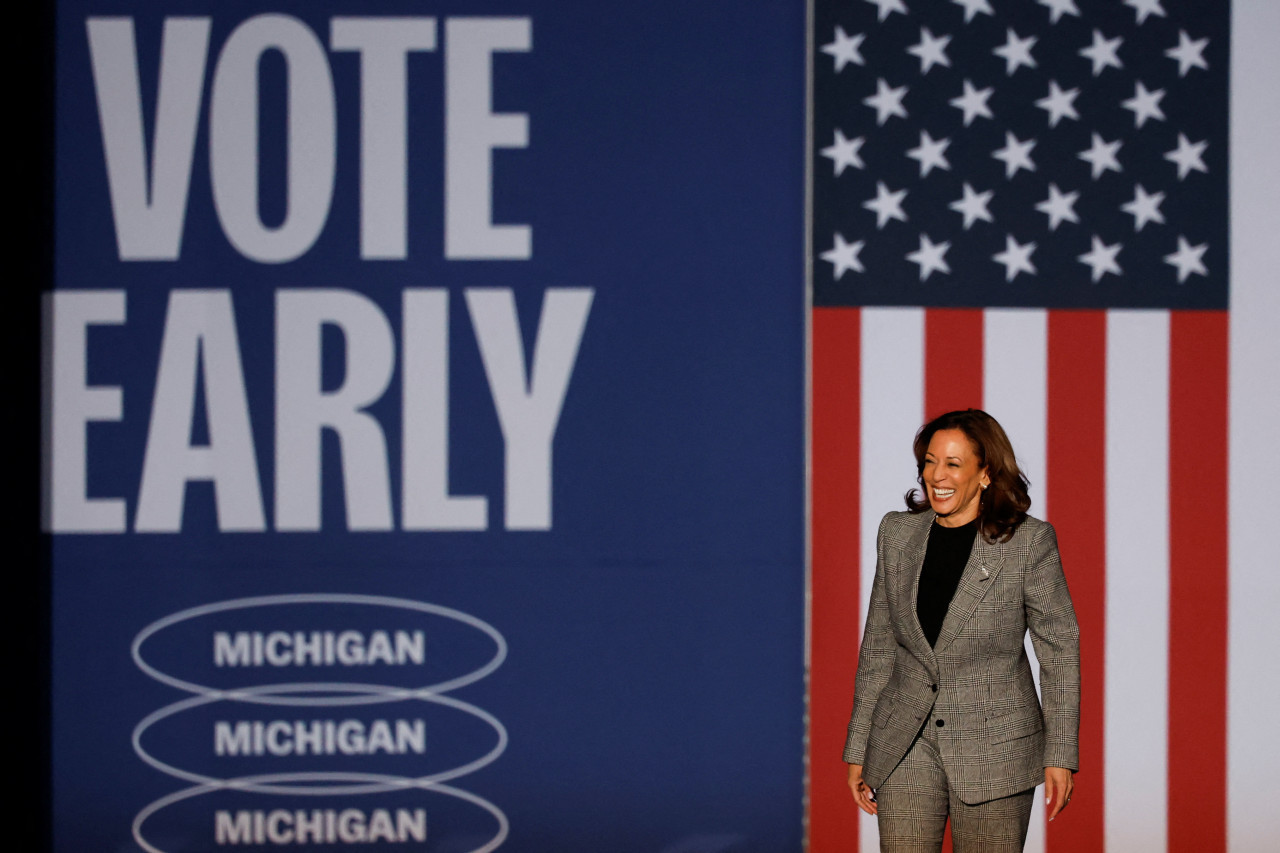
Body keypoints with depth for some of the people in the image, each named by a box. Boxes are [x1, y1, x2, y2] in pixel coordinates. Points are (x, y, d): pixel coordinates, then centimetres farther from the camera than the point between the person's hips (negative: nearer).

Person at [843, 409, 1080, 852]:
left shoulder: (1029, 541, -6)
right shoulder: (897, 533, 6)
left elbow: (1060, 649, -3)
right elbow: (878, 648, 12)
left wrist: (1060, 756, -7)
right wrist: (858, 749, 11)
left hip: (995, 748, -3)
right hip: (905, 746, 3)